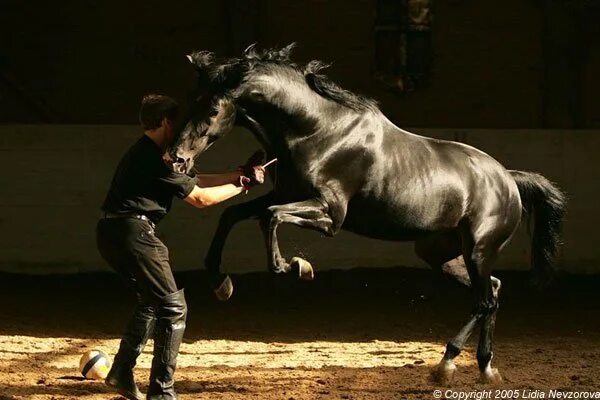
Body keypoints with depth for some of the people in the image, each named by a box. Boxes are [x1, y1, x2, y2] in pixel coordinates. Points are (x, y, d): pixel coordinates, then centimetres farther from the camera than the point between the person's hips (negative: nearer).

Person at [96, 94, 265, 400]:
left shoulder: (144, 154, 20)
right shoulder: (154, 159, -11)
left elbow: (192, 181, 23)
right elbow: (200, 198, -7)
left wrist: (239, 173, 23)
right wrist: (241, 186, 5)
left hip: (111, 233, 10)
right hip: (133, 232, -10)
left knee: (151, 300, 26)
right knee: (173, 307, -5)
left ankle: (122, 374, 25)